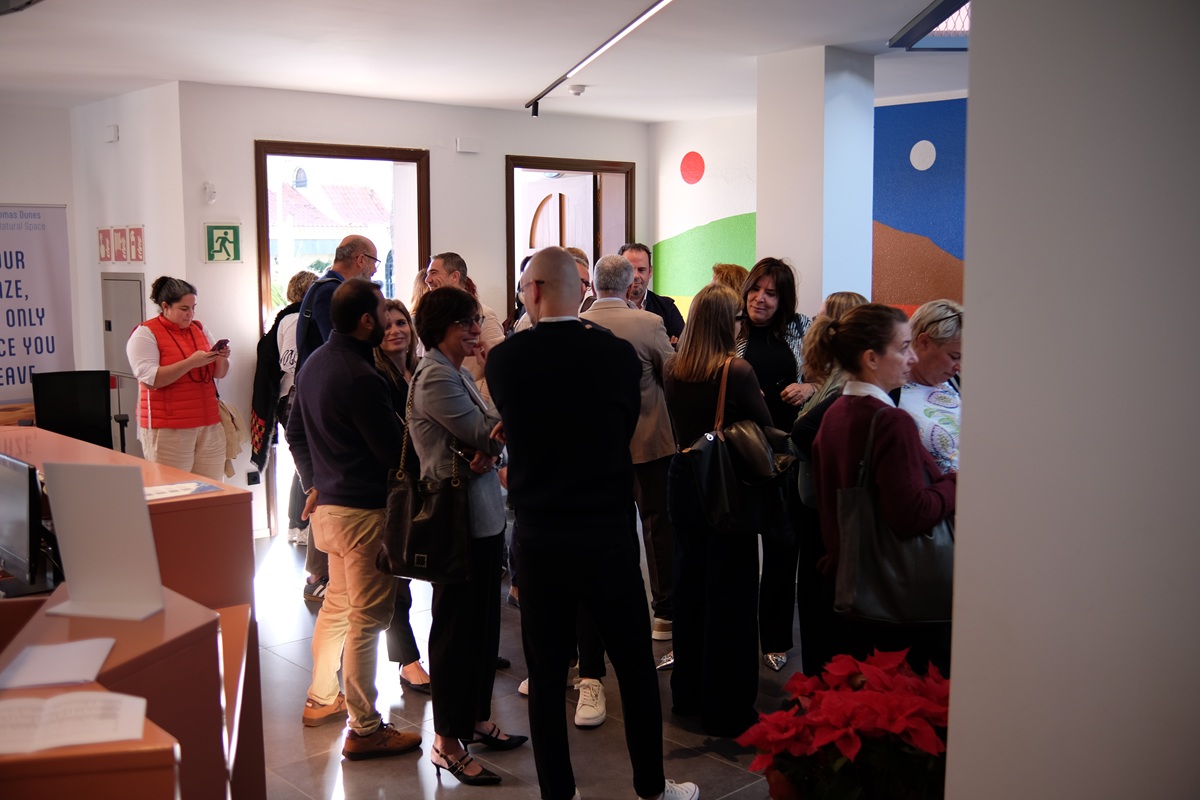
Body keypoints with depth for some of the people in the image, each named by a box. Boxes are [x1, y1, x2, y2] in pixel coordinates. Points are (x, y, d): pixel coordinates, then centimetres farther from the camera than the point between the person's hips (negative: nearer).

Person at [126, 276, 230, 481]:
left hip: (208, 424, 6)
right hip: (168, 430, -5)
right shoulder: (145, 334, -3)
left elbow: (219, 373, 18)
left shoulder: (199, 329, 15)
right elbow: (150, 379, -14)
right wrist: (190, 362, -20)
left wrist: (221, 358, -3)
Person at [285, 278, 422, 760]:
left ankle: (321, 699, 35)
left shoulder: (315, 363, 8)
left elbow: (295, 431, 18)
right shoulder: (359, 377, -22)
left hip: (329, 500, 10)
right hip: (364, 508, -10)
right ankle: (364, 730, 7)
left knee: (336, 603, 22)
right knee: (366, 618, -2)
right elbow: (394, 449, -21)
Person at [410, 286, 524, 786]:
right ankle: (447, 743, 13)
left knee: (483, 622, 17)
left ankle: (477, 721, 31)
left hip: (483, 514, 9)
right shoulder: (436, 377, -17)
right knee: (457, 628, 0)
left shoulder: (459, 373, 13)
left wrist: (488, 452, -15)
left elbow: (485, 438, 7)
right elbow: (485, 433, -18)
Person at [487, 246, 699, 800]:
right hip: (608, 532, 0)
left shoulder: (504, 360, -8)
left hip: (538, 537, 1)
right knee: (636, 667, 15)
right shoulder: (620, 354, -8)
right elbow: (625, 431, 5)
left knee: (546, 675, 11)